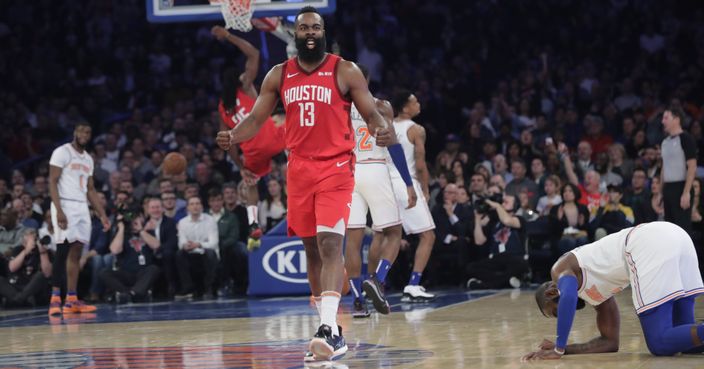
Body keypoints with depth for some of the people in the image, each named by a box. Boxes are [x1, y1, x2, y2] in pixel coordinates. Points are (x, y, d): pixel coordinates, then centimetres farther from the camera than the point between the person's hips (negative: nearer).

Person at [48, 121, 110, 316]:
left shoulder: (88, 159, 18)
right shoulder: (62, 152, -6)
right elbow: (52, 182, -12)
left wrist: (102, 214, 16)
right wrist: (59, 210, -21)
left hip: (82, 208, 8)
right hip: (65, 206, -8)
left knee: (76, 254, 4)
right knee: (63, 251, -12)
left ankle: (71, 300, 4)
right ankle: (55, 298, -11)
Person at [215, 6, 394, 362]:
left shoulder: (346, 72, -2)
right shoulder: (279, 76, 8)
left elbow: (371, 114, -4)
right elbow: (256, 120, 10)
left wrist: (381, 130, -28)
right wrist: (232, 136, -11)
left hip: (335, 167, -5)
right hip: (299, 168, 5)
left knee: (330, 242, -19)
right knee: (311, 247, 9)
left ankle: (330, 328, -28)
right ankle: (329, 326, 20)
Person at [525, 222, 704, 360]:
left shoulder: (560, 268, 17)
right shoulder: (595, 292, 38)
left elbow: (568, 296, -7)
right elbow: (610, 342, 37)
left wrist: (559, 349, -1)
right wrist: (566, 349, 39)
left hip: (650, 246, -8)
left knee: (660, 345, -7)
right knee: (683, 334, 17)